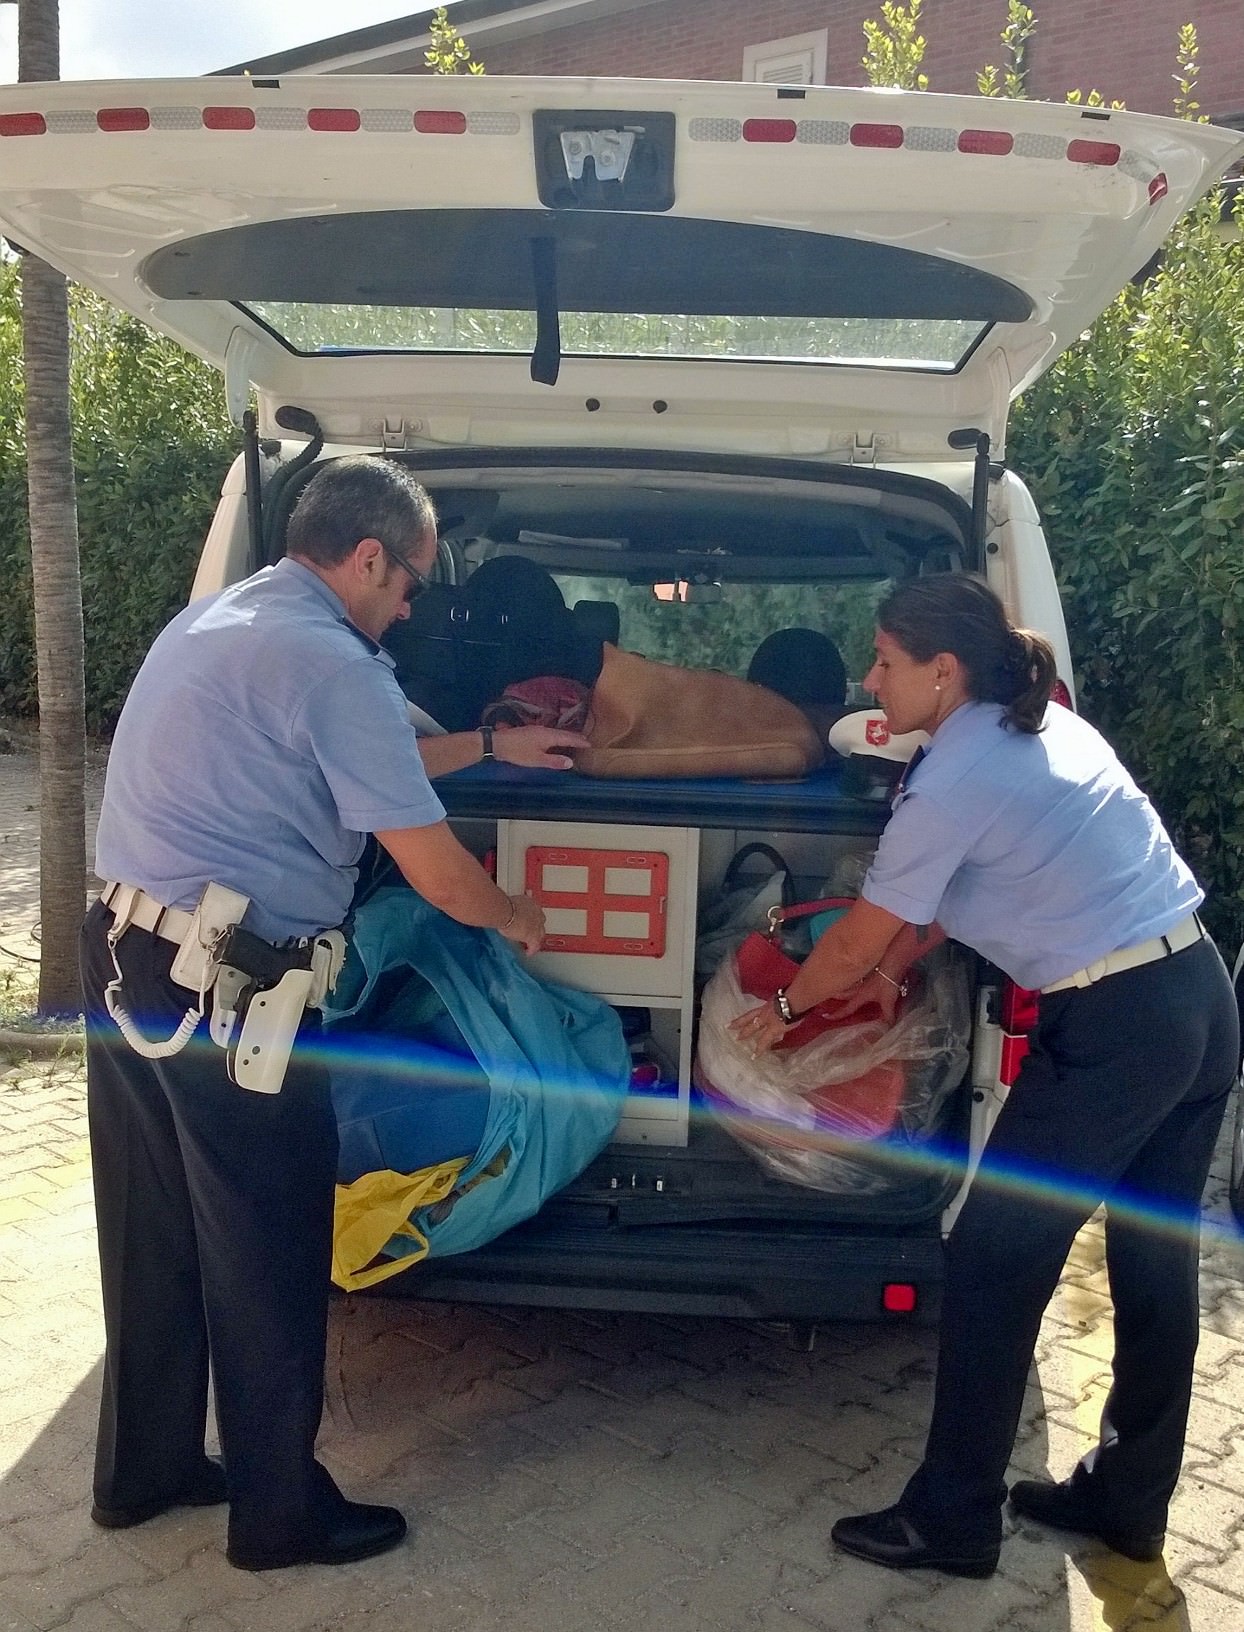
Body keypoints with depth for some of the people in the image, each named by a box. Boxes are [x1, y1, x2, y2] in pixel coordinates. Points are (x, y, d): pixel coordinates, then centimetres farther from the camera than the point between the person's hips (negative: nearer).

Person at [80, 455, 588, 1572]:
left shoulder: (214, 620, 14)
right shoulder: (332, 661, -16)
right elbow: (435, 871, -15)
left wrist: (492, 747, 32)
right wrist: (519, 919, 6)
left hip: (122, 954, 10)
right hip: (223, 987, -9)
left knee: (155, 1232, 20)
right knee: (266, 1258, 6)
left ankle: (145, 1469, 37)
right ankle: (282, 1512, 23)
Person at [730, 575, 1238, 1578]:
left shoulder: (952, 782, -14)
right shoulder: (1048, 726, 12)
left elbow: (855, 943, -3)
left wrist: (782, 1011, 13)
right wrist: (894, 967, 24)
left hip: (1113, 1032, -9)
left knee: (994, 1264, 4)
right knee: (1155, 1263, 18)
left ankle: (954, 1518, 17)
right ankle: (1129, 1499, 35)